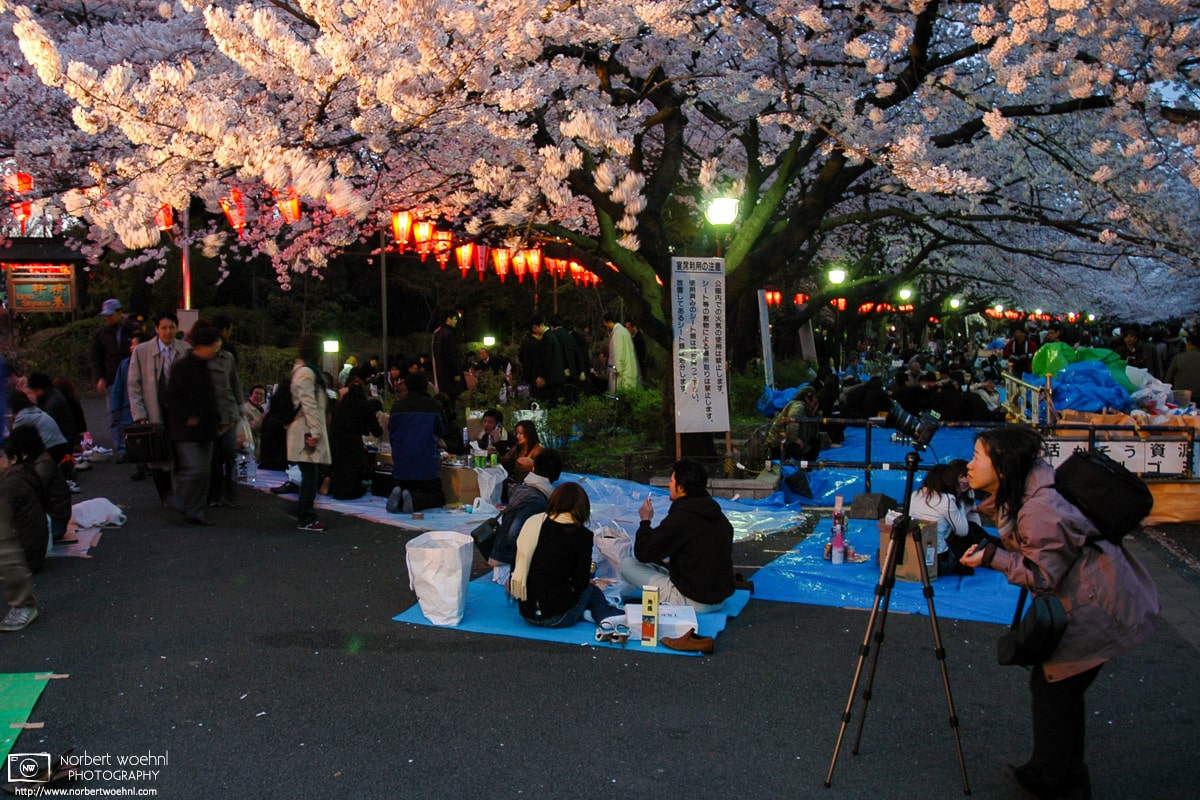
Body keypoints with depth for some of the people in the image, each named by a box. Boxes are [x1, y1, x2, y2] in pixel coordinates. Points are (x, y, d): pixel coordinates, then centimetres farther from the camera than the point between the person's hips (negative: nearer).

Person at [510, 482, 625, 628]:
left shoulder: (533, 522, 4)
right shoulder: (582, 535, -9)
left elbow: (517, 566, 9)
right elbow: (581, 582, -10)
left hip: (526, 613, 5)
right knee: (590, 587, 24)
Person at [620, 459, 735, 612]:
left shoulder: (680, 517, -20)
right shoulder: (719, 516, 4)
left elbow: (642, 553, -15)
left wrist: (645, 521, 2)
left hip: (692, 602, -8)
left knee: (626, 564, -2)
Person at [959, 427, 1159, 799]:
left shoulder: (1040, 510, -29)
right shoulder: (1024, 489, 1)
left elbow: (1044, 575, -22)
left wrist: (992, 557, -26)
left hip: (1097, 608, -10)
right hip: (1090, 599, 10)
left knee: (1052, 686, 1)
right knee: (1061, 687, 16)